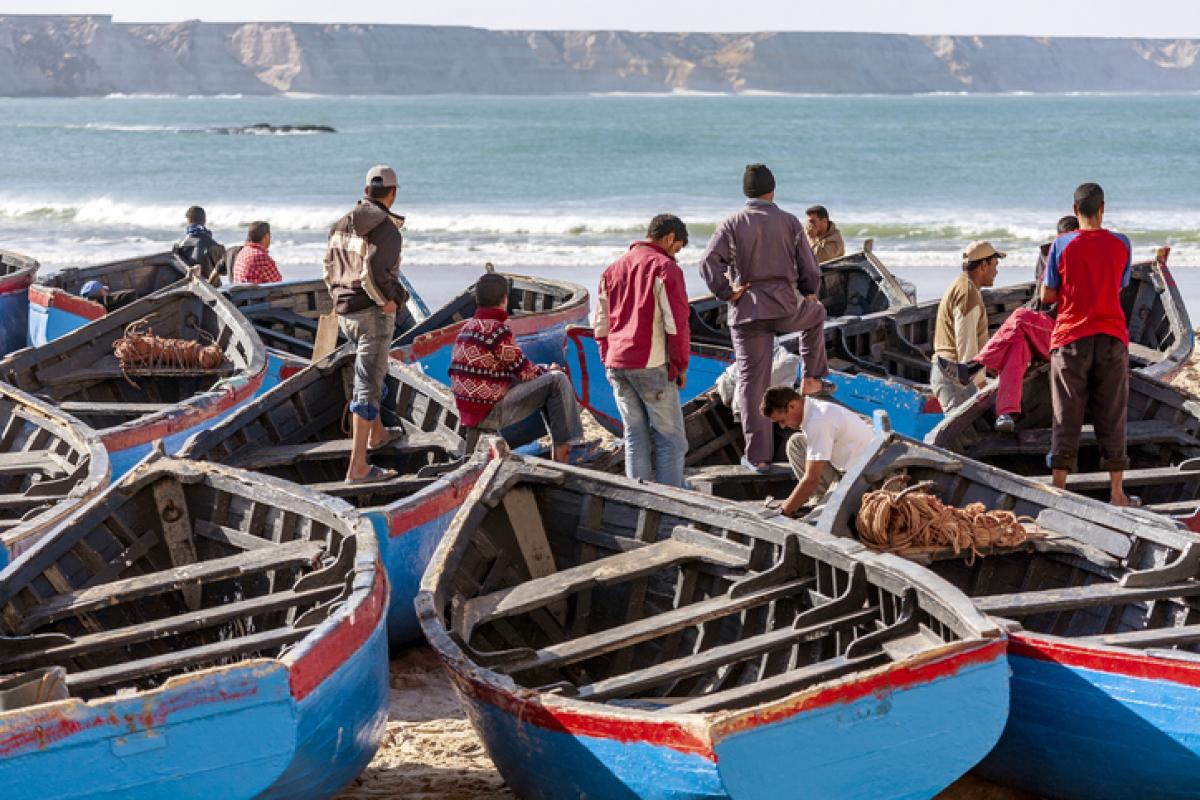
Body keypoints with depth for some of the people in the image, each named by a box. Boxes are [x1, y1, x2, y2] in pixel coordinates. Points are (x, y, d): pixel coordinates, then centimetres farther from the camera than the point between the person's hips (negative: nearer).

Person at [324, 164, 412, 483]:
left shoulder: (341, 224, 8)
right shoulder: (387, 229, -16)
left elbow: (330, 270, 13)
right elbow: (372, 274, -27)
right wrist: (388, 302, -13)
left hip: (345, 313, 8)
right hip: (373, 314, -8)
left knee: (371, 372, 31)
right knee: (368, 384, -8)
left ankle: (377, 432, 50)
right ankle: (357, 466, -10)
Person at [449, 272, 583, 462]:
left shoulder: (468, 327, 12)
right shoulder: (497, 329, -16)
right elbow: (524, 371, -9)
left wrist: (541, 370, 17)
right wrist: (546, 371, 11)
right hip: (490, 414, -10)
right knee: (557, 380, -8)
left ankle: (559, 446, 22)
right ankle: (562, 451, -2)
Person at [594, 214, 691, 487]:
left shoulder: (613, 269, 15)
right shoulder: (665, 268, -7)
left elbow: (600, 324, 17)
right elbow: (676, 323, -11)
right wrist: (681, 366, -2)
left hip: (617, 367, 7)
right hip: (652, 365, -7)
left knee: (635, 437, 10)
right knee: (670, 439, 0)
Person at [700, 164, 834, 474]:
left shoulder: (731, 224, -2)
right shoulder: (790, 222, 1)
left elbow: (709, 262, -16)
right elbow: (809, 268, 6)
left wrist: (727, 293, -5)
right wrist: (809, 293, 25)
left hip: (748, 312, 0)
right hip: (786, 308, 0)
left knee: (751, 382, 4)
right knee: (815, 313, 35)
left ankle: (758, 456, 4)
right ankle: (812, 379, 36)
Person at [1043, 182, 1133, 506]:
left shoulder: (1062, 245, -6)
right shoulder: (1121, 245, 0)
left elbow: (1047, 296, -2)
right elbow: (1119, 288, 12)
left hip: (1071, 338, -1)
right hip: (1111, 338, 1)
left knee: (1066, 418, 3)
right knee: (1111, 417, 5)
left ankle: (1059, 488, 3)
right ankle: (1117, 491, 5)